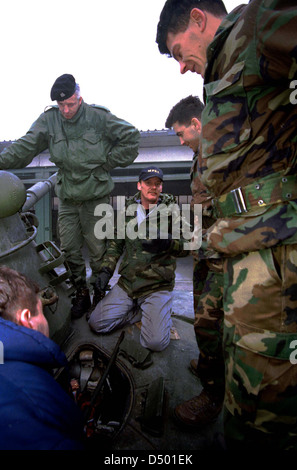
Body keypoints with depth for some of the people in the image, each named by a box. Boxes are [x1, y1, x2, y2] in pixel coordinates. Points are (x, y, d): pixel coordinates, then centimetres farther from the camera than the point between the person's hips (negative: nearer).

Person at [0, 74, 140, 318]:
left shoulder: (99, 117, -7)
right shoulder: (49, 120, 0)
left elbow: (131, 137, 0)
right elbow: (25, 147, -3)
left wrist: (109, 163, -3)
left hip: (96, 197, -3)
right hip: (67, 198, 3)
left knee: (97, 249, 4)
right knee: (69, 249, 7)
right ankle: (81, 293, 27)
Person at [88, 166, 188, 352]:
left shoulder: (171, 209, -1)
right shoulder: (127, 209, 8)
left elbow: (186, 245, -7)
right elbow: (115, 243, 16)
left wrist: (167, 242, -29)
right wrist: (106, 270, 4)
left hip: (158, 285, -4)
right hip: (127, 282, 4)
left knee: (156, 342, -18)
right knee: (97, 323, -4)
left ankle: (160, 311, 14)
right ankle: (143, 311, 12)